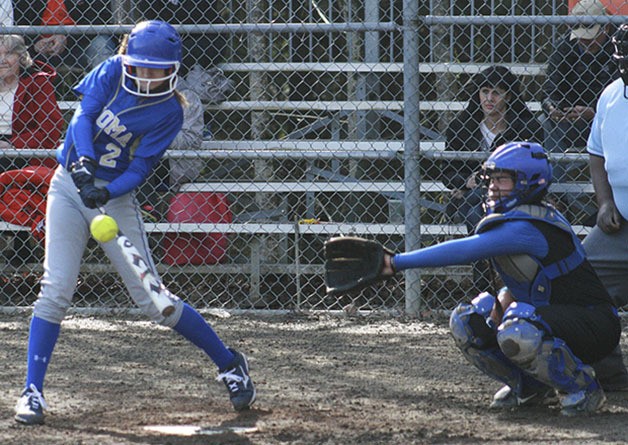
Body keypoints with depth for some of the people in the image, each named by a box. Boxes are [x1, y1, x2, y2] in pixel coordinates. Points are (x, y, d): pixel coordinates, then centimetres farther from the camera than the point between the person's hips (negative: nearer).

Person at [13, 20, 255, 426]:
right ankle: (32, 391, -6)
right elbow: (83, 116, -15)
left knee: (153, 300, -2)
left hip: (117, 198, -2)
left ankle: (229, 364, 17)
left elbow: (141, 167, -14)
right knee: (57, 288, -12)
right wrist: (85, 163, -32)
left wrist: (107, 191, -32)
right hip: (70, 187, 2)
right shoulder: (112, 72, -4)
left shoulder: (169, 112, -10)